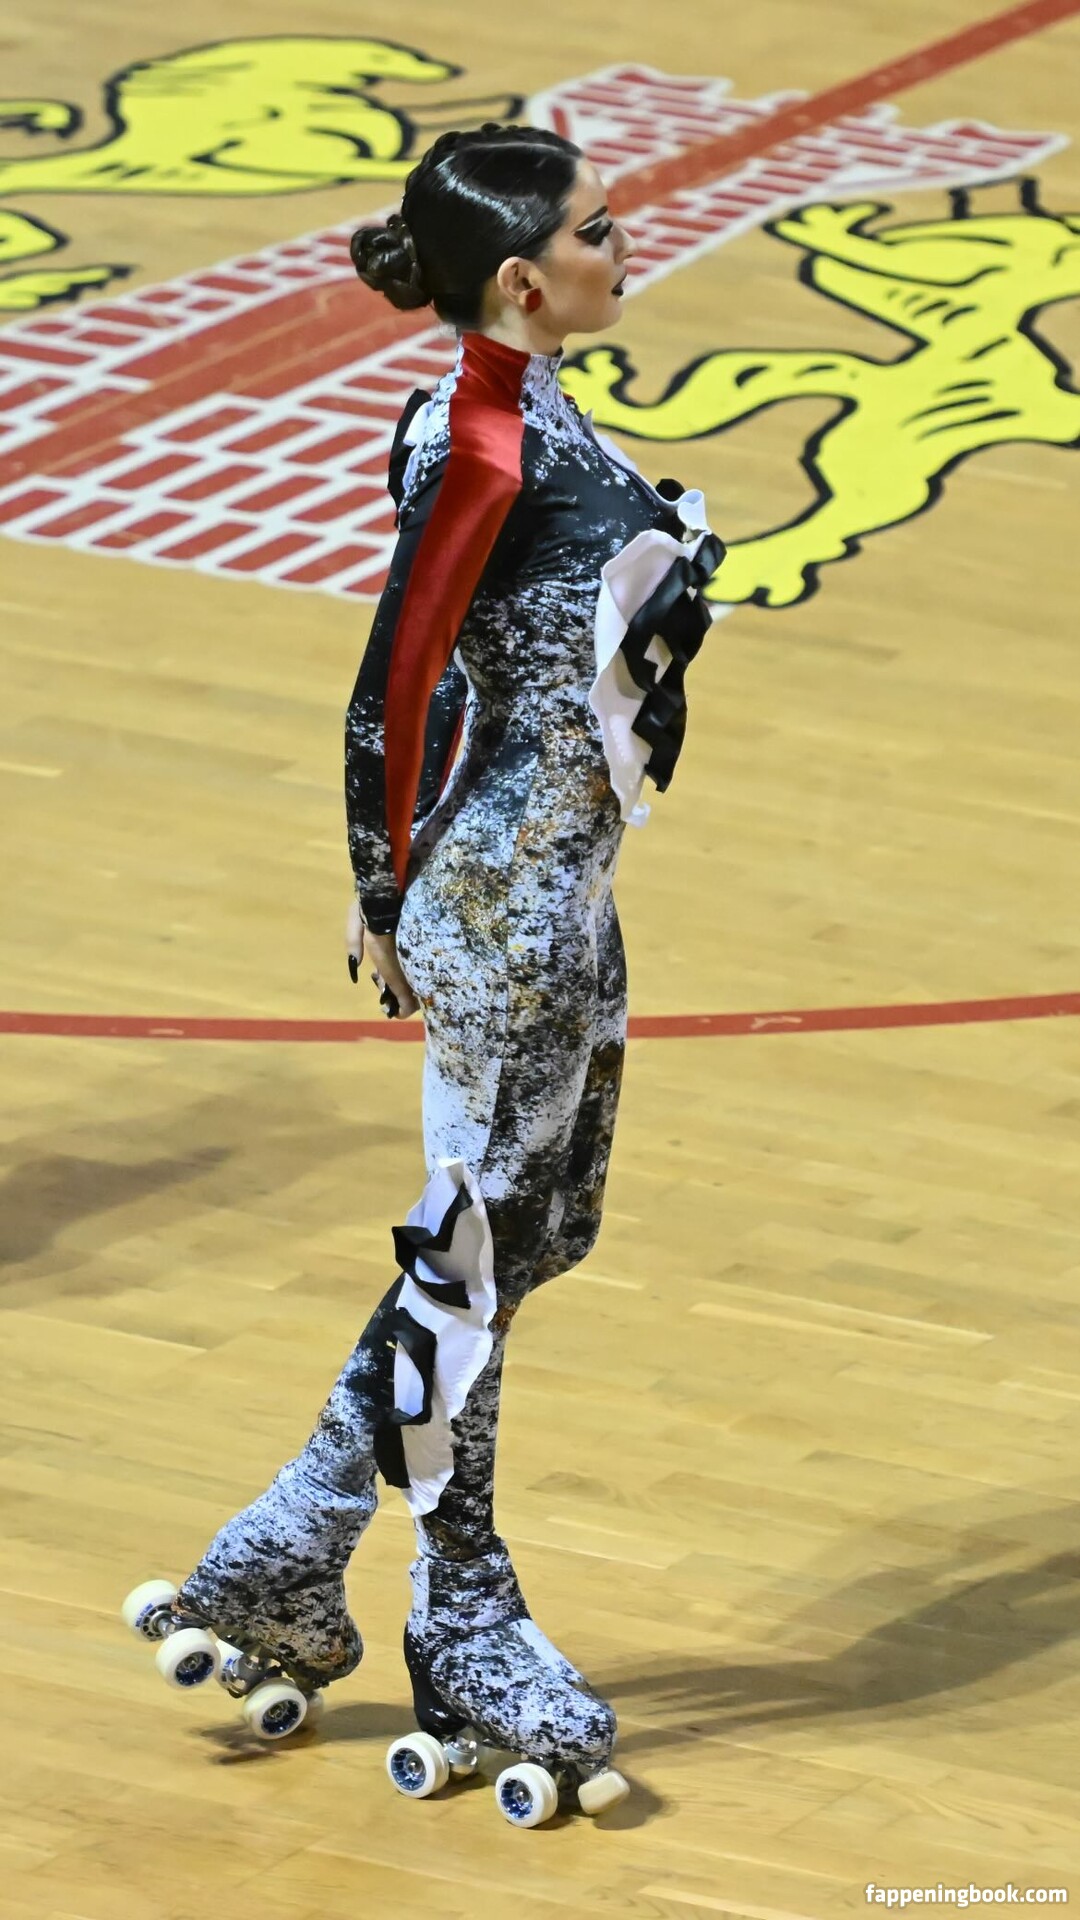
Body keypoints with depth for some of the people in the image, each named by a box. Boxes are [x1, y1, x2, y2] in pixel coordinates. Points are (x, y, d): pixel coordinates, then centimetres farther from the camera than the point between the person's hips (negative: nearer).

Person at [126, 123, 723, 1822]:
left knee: (542, 1225, 18)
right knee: (475, 1248, 4)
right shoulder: (480, 447, -23)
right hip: (505, 898, -10)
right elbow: (394, 691, -19)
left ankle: (287, 1551, 28)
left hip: (559, 888, 10)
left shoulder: (536, 412, 6)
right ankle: (466, 1639, 18)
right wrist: (389, 898, -9)